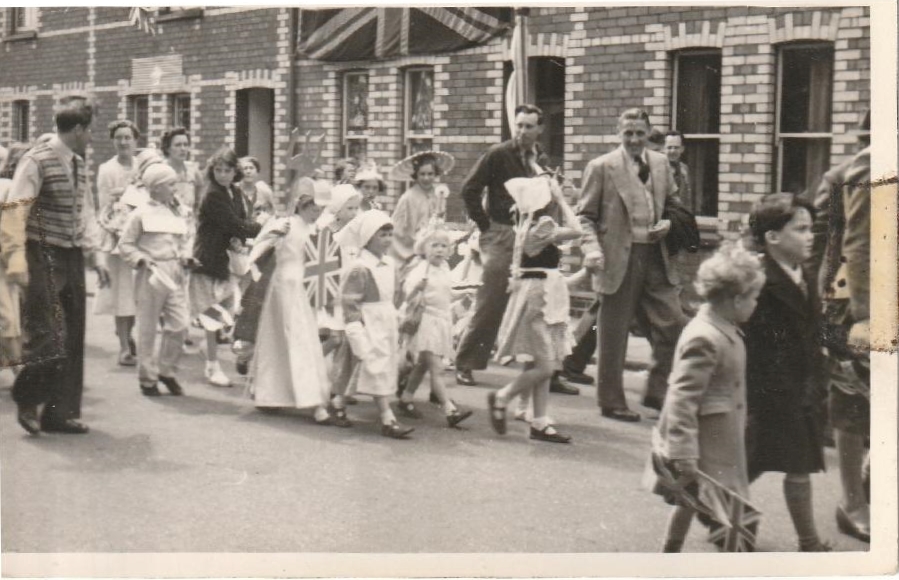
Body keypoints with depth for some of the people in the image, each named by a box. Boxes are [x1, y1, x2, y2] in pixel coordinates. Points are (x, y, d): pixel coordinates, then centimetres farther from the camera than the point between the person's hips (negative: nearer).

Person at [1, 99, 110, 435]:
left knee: (72, 340, 10)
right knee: (48, 338, -11)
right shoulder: (37, 162, -11)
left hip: (72, 258, 8)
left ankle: (61, 413, 19)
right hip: (43, 258, -8)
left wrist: (94, 256, 14)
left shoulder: (79, 165, 12)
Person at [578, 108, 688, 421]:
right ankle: (612, 402, 16)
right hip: (620, 260, -5)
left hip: (656, 257, 5)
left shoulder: (661, 164, 10)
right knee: (613, 334, 4)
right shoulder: (601, 167, -4)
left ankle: (656, 391, 17)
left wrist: (668, 223, 0)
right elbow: (586, 216, -3)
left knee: (674, 324, 1)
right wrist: (593, 249, -17)